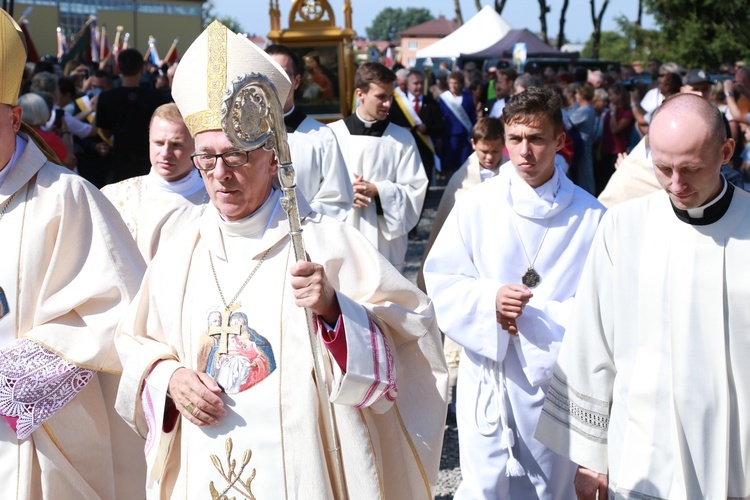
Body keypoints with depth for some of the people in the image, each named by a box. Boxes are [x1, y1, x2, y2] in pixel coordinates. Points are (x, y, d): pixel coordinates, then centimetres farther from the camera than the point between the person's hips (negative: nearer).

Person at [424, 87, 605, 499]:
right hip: (487, 375, 0)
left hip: (555, 375, 0)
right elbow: (440, 280, 1)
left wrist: (534, 317, -16)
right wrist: (489, 299, -17)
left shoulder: (588, 214, -2)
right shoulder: (477, 205, 0)